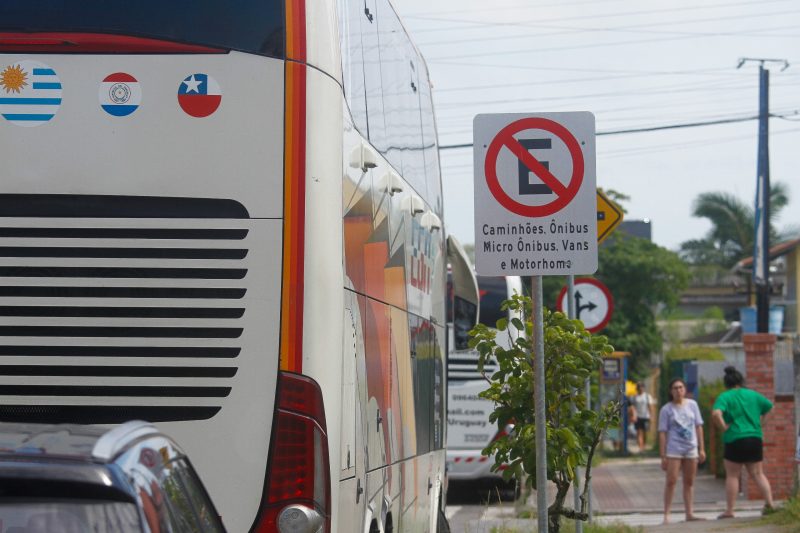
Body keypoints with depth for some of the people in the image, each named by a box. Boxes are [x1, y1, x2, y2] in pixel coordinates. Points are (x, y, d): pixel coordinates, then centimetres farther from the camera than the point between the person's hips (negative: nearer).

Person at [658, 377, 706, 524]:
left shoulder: (692, 405, 7)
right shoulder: (666, 410, -3)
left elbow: (698, 427, 11)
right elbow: (662, 433, -4)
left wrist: (701, 449, 6)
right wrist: (663, 456, -8)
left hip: (691, 449, 4)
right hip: (673, 450, -4)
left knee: (689, 482, 8)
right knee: (671, 482, -8)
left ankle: (689, 513, 12)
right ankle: (666, 515, -7)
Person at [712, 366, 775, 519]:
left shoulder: (725, 397, -5)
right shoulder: (753, 394, 9)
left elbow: (716, 413, -23)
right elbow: (769, 406, 18)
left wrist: (724, 426, -10)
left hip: (735, 439, -4)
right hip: (755, 439, 4)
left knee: (732, 475, 3)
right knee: (758, 473, 13)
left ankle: (729, 511, 2)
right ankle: (769, 503, 1)